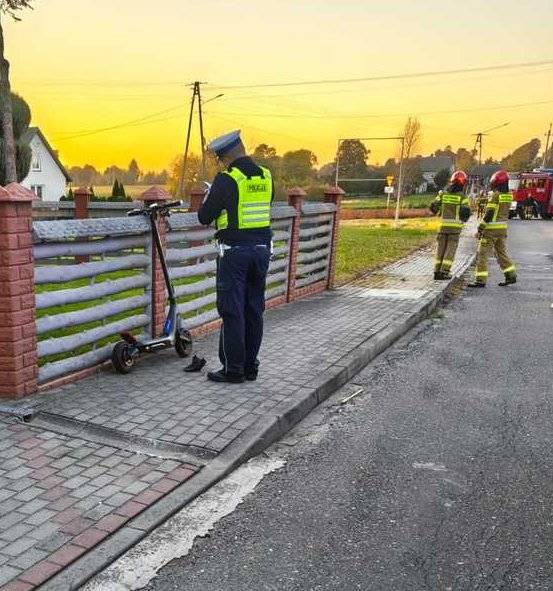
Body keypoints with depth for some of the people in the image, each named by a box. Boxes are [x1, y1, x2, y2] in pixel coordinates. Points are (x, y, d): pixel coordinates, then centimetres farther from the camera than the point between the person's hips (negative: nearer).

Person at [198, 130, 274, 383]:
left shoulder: (226, 179, -12)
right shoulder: (266, 176, 7)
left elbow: (204, 217, -9)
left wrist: (208, 203, 14)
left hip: (235, 251, -6)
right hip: (262, 248, 6)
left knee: (232, 310, 1)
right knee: (254, 309, 11)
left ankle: (233, 369, 6)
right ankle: (251, 366, 19)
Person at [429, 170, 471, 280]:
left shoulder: (443, 194, 4)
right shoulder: (462, 197, -5)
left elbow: (433, 207, -1)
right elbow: (466, 212, -12)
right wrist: (464, 219, 10)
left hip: (443, 225, 3)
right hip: (455, 226, -3)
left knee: (441, 249, 10)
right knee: (450, 250, 2)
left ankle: (437, 272, 9)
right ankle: (444, 272, -2)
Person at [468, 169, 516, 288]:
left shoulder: (495, 195, -16)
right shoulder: (508, 195, 7)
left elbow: (489, 214, -18)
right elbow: (504, 211, 13)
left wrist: (481, 227, -13)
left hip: (491, 229, -8)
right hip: (503, 229, 8)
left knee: (482, 254, -2)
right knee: (502, 252, 19)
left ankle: (481, 280, -4)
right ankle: (511, 275, 21)